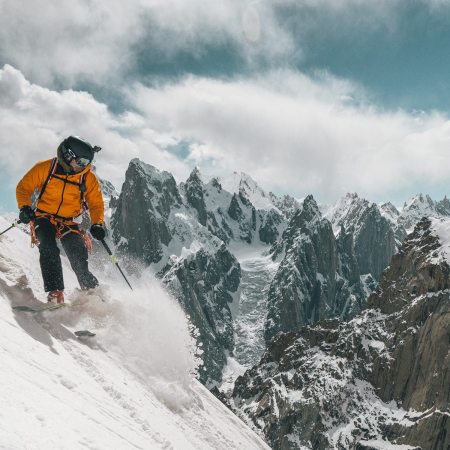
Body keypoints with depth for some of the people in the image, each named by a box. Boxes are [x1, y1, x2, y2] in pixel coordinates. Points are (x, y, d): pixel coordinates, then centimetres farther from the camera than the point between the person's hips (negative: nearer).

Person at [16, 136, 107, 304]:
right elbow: (23, 188, -2)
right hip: (44, 218, -1)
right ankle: (55, 293, -28)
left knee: (79, 259, -12)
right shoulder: (45, 168, -9)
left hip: (69, 223, 1)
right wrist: (25, 207, -21)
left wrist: (98, 225, -15)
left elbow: (96, 204, 3)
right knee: (48, 249, -27)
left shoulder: (89, 179, -4)